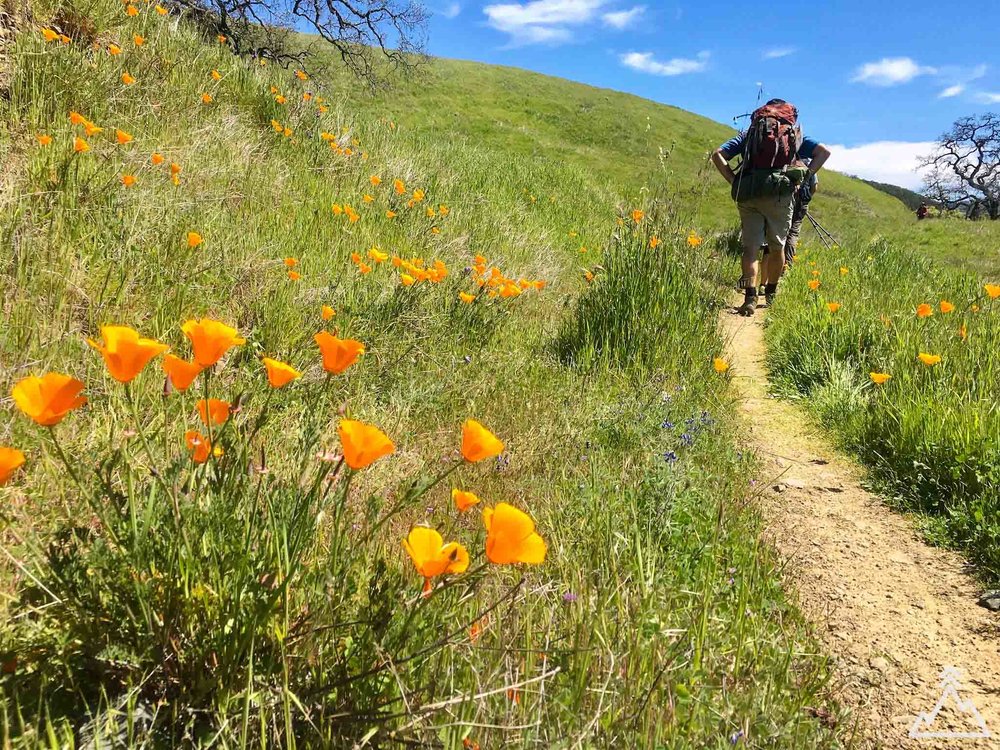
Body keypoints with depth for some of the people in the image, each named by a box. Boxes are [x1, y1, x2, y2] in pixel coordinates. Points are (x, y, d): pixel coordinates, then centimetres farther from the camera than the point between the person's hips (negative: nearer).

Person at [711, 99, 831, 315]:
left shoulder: (749, 134, 21)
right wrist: (803, 180, 5)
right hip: (781, 193, 0)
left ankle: (750, 298, -12)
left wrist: (734, 182, 4)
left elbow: (718, 154, 8)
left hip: (748, 194, 0)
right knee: (777, 246, 15)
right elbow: (824, 152, 7)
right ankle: (771, 293, 26)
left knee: (750, 247, 1)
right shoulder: (795, 136, 20)